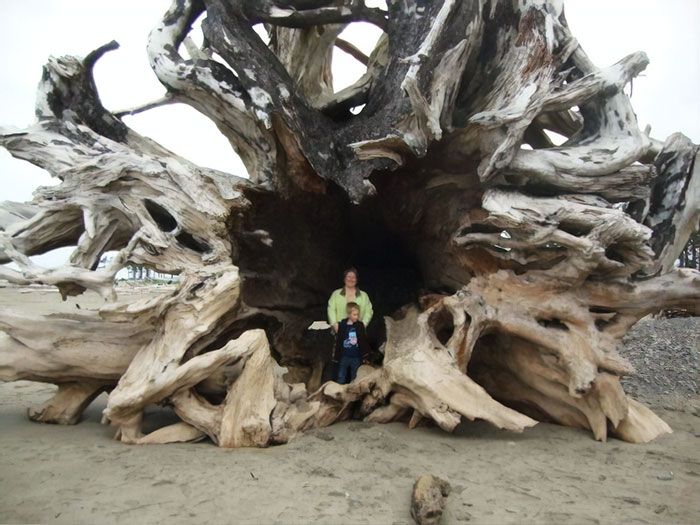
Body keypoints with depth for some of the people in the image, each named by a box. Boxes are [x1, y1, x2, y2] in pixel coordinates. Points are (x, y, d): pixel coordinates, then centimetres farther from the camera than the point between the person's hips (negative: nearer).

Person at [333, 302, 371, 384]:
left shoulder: (360, 325, -4)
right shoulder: (342, 325, -6)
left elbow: (364, 342, 0)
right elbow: (338, 342, -2)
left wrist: (366, 356, -1)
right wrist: (336, 356, 0)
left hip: (357, 357, 0)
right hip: (344, 356, 0)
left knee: (354, 379, 13)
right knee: (340, 379, 10)